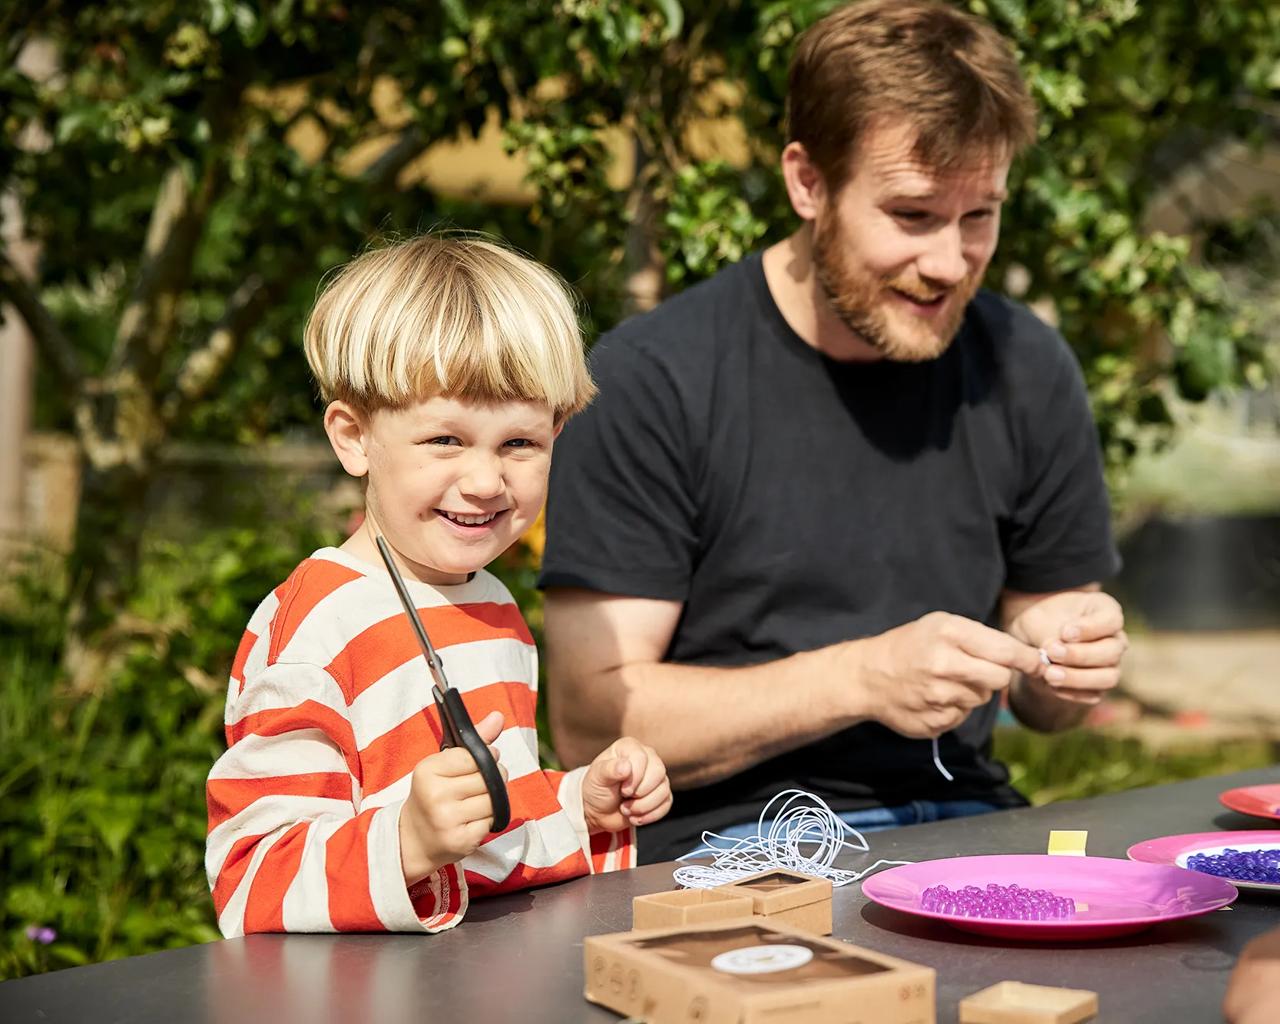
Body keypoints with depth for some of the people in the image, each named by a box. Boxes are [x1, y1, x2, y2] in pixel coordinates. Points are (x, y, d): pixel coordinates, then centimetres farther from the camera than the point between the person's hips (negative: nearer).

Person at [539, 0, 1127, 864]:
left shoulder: (1026, 368, 5)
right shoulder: (652, 379, -10)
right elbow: (589, 724, -13)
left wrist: (1062, 668, -8)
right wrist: (861, 678, -21)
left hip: (962, 821, 5)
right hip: (724, 840, -5)